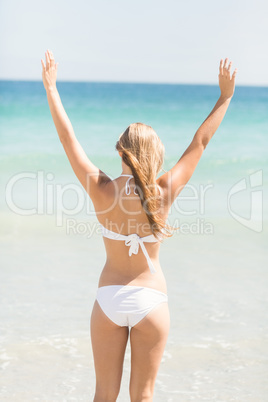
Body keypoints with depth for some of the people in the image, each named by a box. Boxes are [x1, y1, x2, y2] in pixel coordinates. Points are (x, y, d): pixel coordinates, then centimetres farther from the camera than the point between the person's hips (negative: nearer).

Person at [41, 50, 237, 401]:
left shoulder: (102, 191, -13)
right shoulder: (164, 193, -14)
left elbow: (69, 139, -6)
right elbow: (200, 143, -5)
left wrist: (51, 88, 3)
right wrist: (225, 97, 4)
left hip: (109, 299, 1)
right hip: (151, 300, -1)